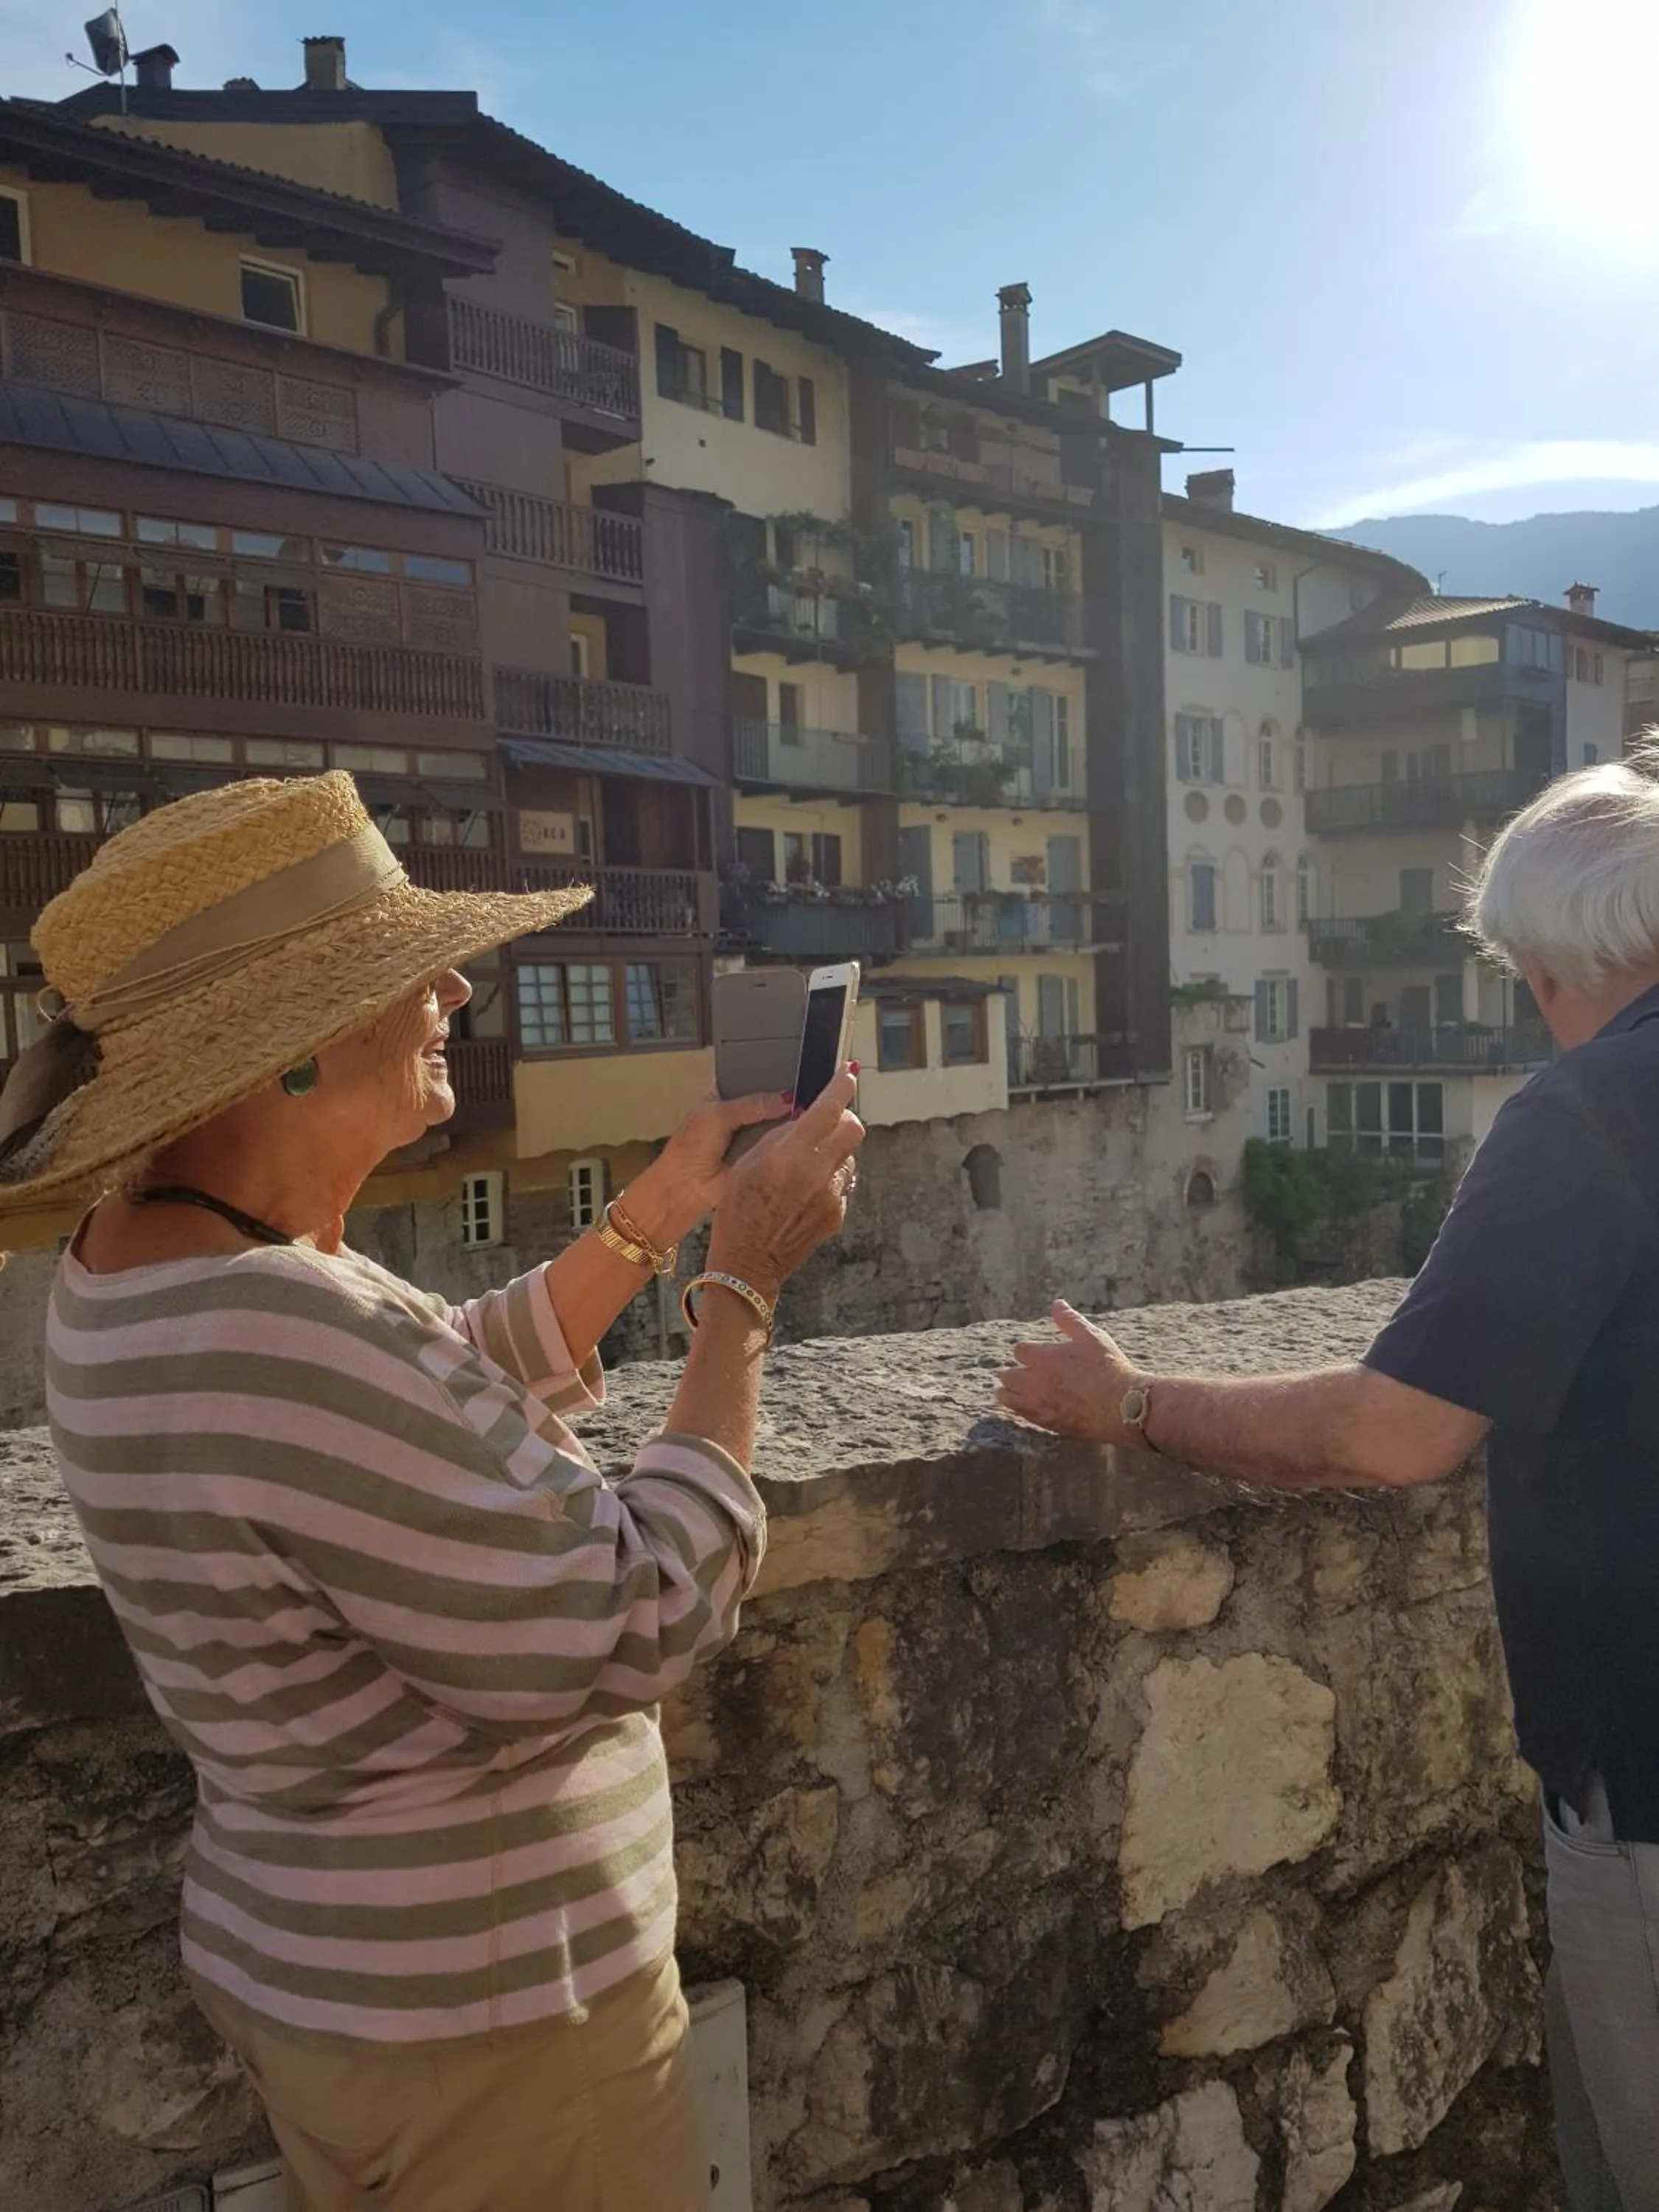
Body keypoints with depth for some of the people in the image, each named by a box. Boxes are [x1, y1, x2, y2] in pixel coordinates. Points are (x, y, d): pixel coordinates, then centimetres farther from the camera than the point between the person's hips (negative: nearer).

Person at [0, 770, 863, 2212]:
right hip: (485, 2019, -9)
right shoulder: (290, 1349, -34)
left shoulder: (141, 1261, -3)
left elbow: (466, 1394, 10)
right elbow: (640, 1630, -27)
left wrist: (657, 1216, 1)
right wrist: (744, 1289, -19)